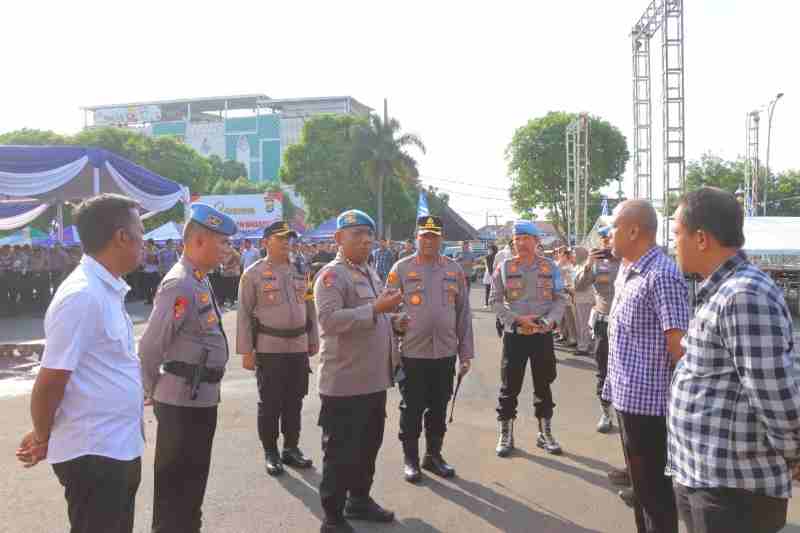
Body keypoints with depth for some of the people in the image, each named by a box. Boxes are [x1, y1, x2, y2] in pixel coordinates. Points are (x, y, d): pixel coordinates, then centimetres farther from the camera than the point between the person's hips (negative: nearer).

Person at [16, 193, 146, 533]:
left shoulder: (108, 289, 8)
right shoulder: (83, 296, -22)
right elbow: (50, 383, -18)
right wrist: (43, 440, -2)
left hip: (121, 447, 9)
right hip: (93, 454, -9)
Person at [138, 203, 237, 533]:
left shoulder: (199, 281, 9)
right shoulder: (180, 286, -21)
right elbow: (149, 349, -21)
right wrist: (155, 393, -6)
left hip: (201, 397, 9)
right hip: (183, 401, -9)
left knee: (193, 478, 23)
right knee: (176, 483, 6)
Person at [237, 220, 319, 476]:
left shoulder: (300, 271, 8)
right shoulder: (253, 273, -6)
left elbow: (310, 308, 15)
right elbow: (244, 314, -6)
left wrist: (313, 340, 13)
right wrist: (246, 351, -9)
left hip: (298, 347, 4)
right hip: (269, 348, -4)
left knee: (294, 401, 13)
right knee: (270, 403, 5)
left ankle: (291, 448, 27)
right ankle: (270, 453, 19)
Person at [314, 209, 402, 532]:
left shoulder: (370, 273, 16)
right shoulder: (332, 274, -13)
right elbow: (330, 320, -27)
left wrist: (391, 318, 11)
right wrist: (376, 308, -29)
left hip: (374, 380, 9)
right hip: (345, 383, -9)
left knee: (368, 445, 20)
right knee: (341, 452, 1)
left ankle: (359, 500, 38)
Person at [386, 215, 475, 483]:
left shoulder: (454, 269, 6)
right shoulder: (401, 268, -3)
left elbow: (464, 313, 8)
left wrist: (466, 353, 6)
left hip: (445, 353, 3)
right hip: (412, 353, -3)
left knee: (439, 408, 14)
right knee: (412, 408, 7)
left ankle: (434, 455, 30)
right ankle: (410, 458, 22)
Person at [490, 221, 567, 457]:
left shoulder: (549, 267, 2)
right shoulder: (504, 267, -2)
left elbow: (560, 299, 4)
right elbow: (495, 301, -3)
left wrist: (550, 320, -14)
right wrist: (518, 318, -15)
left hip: (543, 334, 1)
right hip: (514, 334, -1)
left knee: (543, 385, 12)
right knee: (510, 386, 4)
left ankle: (545, 434, 26)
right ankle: (506, 435, 17)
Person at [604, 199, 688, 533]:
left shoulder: (661, 275, -19)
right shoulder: (626, 270, 11)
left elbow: (679, 344, -20)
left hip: (648, 399, -9)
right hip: (627, 396, 9)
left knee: (654, 488, 4)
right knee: (639, 481, 22)